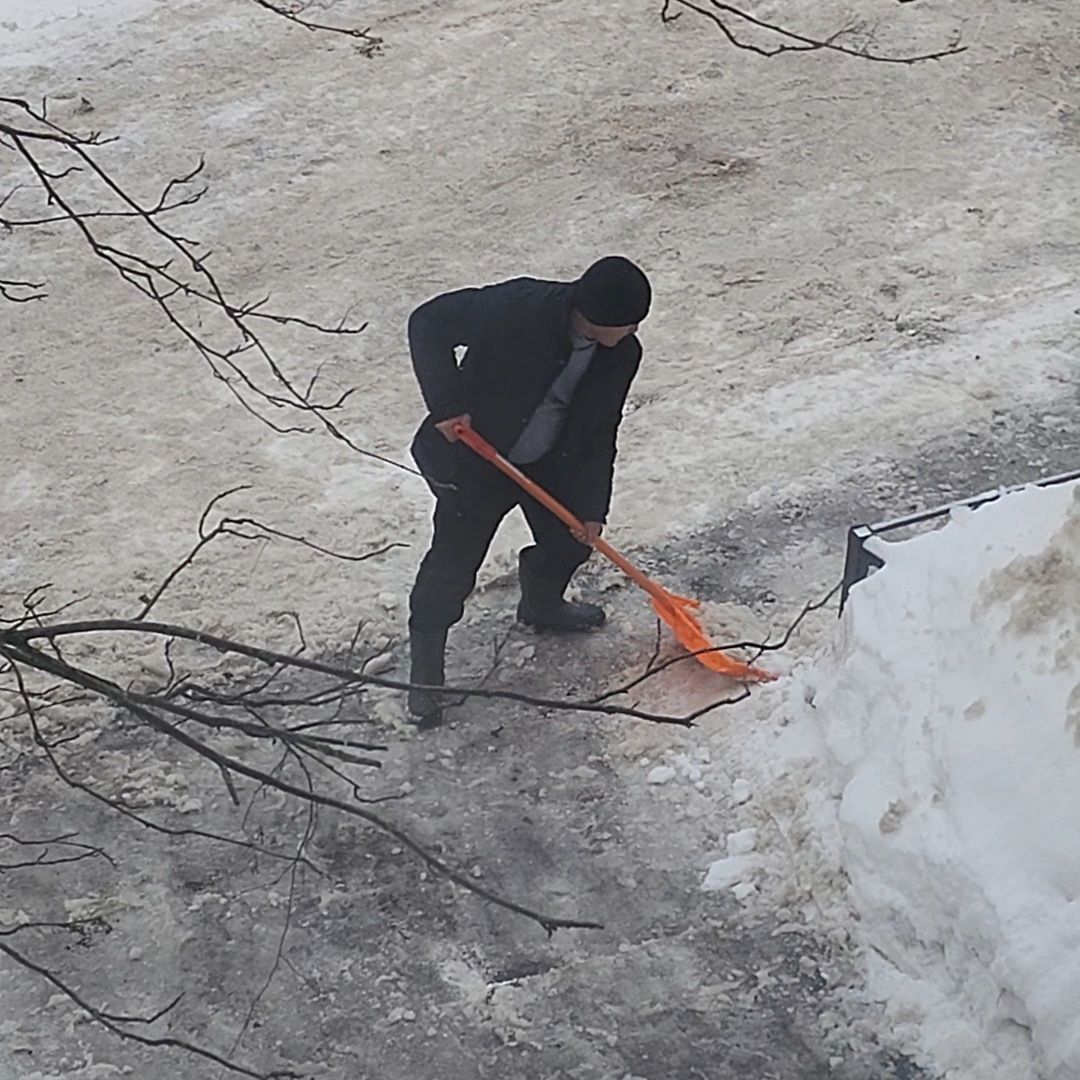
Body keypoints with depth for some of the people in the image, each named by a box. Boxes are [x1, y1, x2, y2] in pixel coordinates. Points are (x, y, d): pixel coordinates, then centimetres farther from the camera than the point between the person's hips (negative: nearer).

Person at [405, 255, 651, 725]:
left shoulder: (622, 354, -11)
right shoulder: (519, 307, -30)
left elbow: (600, 433, 1)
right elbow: (428, 323, -24)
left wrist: (591, 506, -3)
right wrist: (446, 404, -29)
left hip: (549, 463, 6)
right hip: (473, 454, -6)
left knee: (571, 539, 18)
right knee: (454, 562, -3)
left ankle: (542, 606, 51)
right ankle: (425, 670, 13)